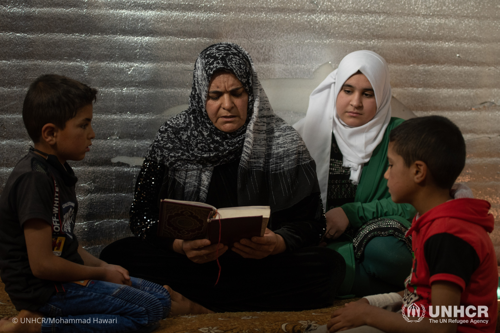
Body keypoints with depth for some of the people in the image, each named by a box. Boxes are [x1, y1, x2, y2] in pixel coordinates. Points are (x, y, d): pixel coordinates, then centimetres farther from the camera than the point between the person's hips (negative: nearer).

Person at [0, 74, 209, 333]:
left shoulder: (57, 171, 11)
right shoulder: (35, 178, -21)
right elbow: (42, 264, -24)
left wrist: (103, 267, 4)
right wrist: (100, 273, -10)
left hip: (66, 277, 10)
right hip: (43, 290, -10)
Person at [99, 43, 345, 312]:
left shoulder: (283, 143, 0)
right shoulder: (173, 139, 1)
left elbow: (309, 220, 1)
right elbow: (144, 214, 1)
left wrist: (279, 243, -21)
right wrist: (179, 246, -19)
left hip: (261, 262, 1)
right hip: (189, 259, 0)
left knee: (329, 266, -28)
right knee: (116, 256, -23)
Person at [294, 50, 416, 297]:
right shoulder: (309, 131, 11)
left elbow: (409, 204, 0)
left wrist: (351, 212, -11)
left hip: (378, 232, -1)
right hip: (319, 239, 1)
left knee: (385, 251, -37)